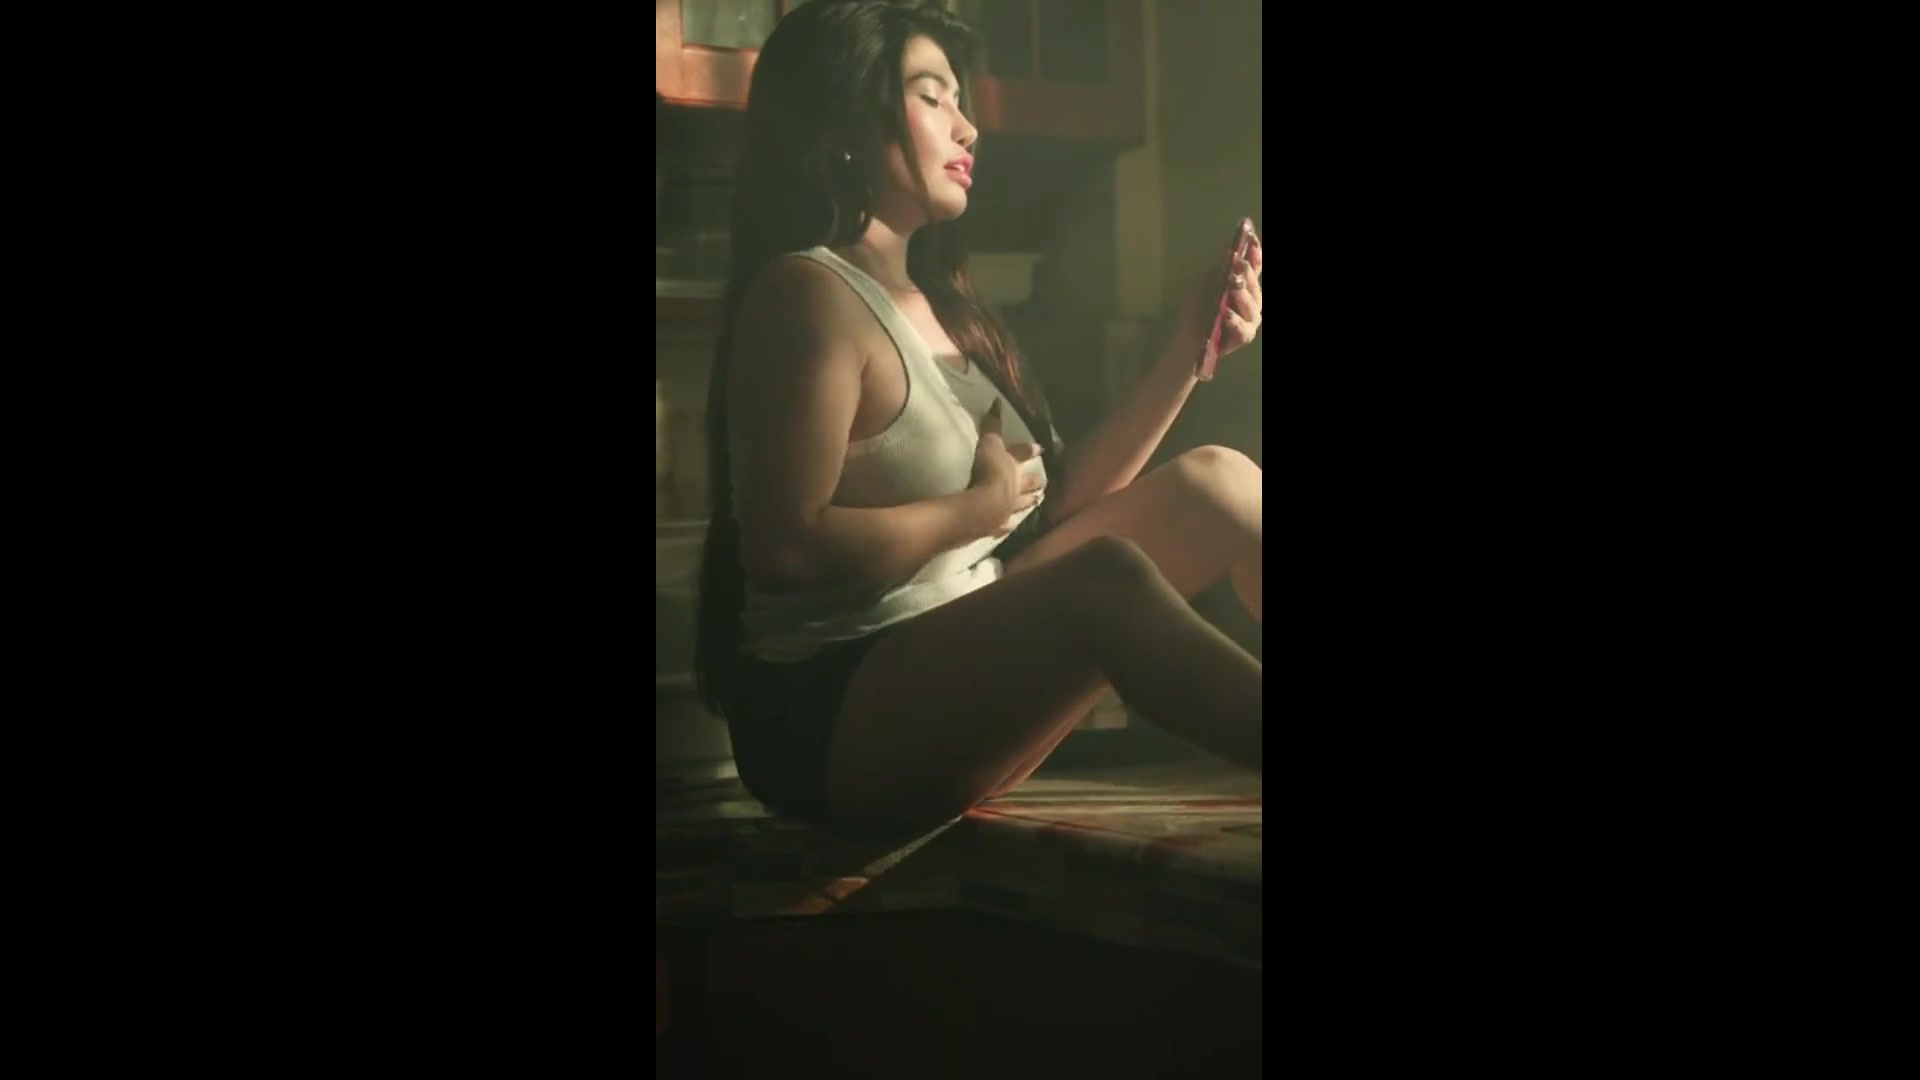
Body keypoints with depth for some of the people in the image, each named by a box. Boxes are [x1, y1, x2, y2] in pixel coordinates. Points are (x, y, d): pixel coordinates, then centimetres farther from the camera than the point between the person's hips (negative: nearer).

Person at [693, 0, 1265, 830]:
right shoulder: (809, 294, -12)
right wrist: (979, 508, -11)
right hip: (830, 716, -9)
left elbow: (1054, 498, 13)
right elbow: (788, 548, -23)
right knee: (1109, 577, -34)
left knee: (1215, 482, 0)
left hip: (966, 660, 9)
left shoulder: (935, 304, 14)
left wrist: (1190, 349, 7)